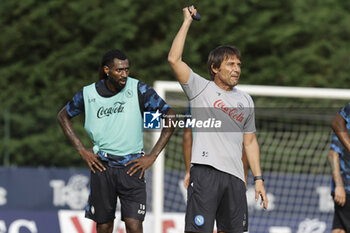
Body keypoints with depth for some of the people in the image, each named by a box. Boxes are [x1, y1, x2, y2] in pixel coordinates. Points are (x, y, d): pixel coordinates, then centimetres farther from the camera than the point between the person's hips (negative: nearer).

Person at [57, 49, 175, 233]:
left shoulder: (139, 90, -6)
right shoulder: (89, 94, 0)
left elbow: (170, 118, -2)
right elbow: (63, 116, 17)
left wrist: (152, 156, -5)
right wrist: (81, 150, 7)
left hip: (132, 167, -2)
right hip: (102, 166, 2)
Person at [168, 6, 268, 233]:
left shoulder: (245, 100, 19)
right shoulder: (201, 89, 5)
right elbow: (174, 59, -8)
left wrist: (259, 179, 15)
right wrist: (187, 21, -4)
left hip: (235, 177, 5)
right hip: (205, 170, -5)